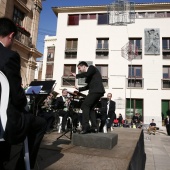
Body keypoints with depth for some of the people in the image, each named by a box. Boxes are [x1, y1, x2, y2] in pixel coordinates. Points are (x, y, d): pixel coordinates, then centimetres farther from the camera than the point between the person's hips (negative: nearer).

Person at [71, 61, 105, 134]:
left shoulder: (92, 67, 2)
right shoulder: (89, 74, 25)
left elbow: (86, 74, -18)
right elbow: (88, 86, 26)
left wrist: (76, 75, -6)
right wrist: (79, 88, 22)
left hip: (96, 90, -10)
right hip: (97, 91, 10)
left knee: (85, 106, -11)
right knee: (90, 108, 10)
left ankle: (85, 127, -16)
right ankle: (94, 127, 6)